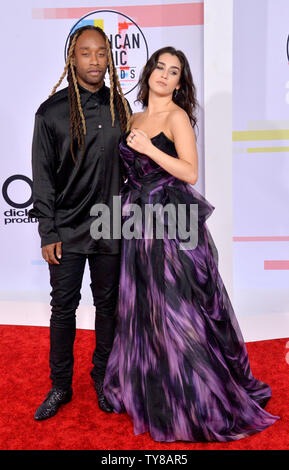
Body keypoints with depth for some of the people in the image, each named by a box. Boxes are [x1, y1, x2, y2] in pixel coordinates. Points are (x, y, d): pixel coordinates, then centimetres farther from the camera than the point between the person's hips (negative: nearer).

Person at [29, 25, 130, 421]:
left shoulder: (119, 107, 7)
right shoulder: (52, 112, -2)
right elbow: (42, 177, -2)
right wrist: (48, 233, -6)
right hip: (67, 230, -2)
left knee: (108, 304, 12)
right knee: (63, 307, 7)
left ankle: (102, 378, 31)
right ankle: (60, 386, 26)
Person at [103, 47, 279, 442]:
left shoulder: (177, 116, -4)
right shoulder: (134, 119, 15)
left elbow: (190, 173, -14)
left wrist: (149, 148, -17)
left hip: (173, 221, -7)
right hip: (140, 221, 7)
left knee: (177, 309, -3)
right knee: (141, 308, 13)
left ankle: (193, 398, 15)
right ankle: (145, 390, 32)